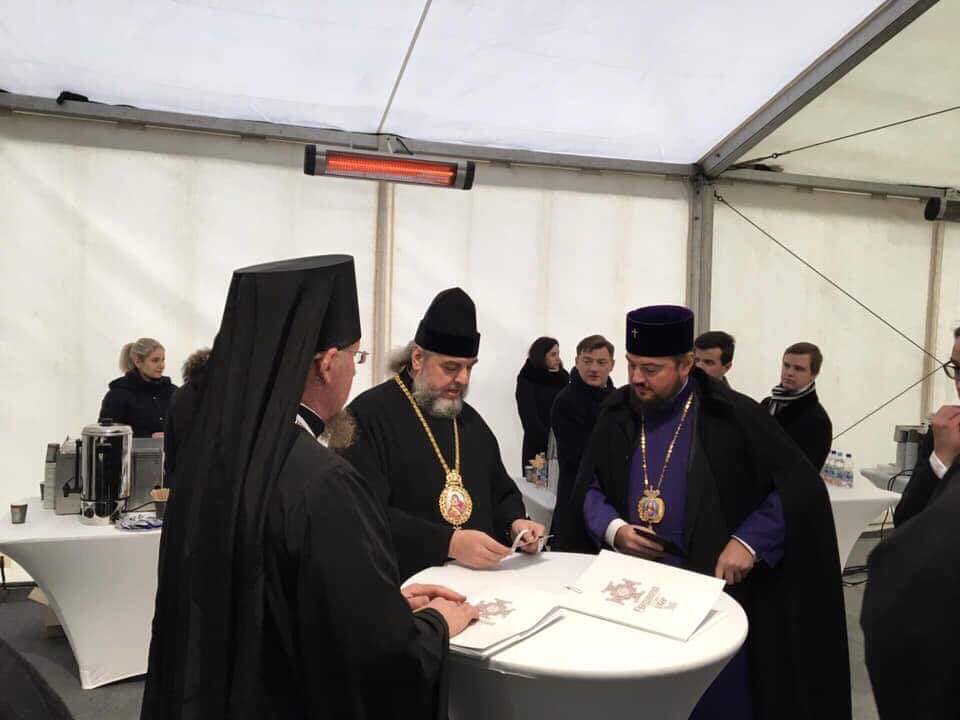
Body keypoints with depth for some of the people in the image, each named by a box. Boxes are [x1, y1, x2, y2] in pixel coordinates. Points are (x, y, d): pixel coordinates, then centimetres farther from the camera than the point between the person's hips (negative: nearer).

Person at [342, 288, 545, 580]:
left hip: (481, 579, 6)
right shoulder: (370, 415, -7)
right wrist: (448, 543, -22)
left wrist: (515, 523, 2)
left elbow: (502, 493, 22)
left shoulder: (470, 420, 15)